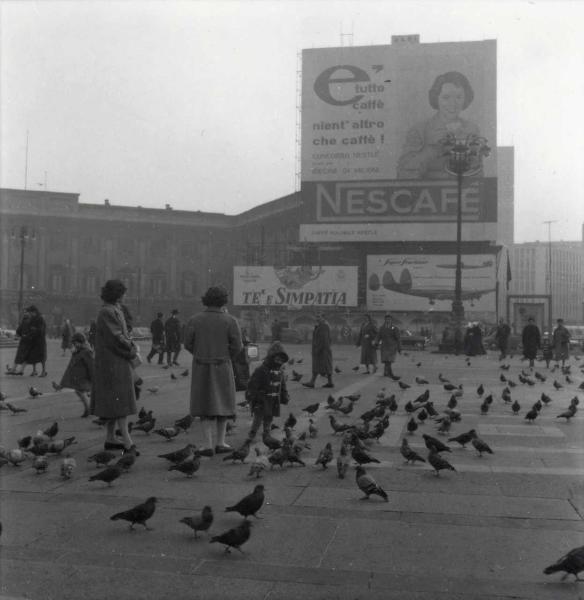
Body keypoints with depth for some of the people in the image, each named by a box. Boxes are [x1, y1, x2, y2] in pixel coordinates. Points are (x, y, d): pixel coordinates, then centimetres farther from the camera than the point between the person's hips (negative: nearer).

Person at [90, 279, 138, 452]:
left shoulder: (115, 310, 15)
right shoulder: (108, 312, -16)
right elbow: (116, 338, -21)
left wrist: (131, 345, -1)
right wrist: (132, 352, -9)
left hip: (117, 363, 10)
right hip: (113, 362, -10)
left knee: (115, 403, 13)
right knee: (120, 401, -10)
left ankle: (110, 439, 19)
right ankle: (127, 441, -9)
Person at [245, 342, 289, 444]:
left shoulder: (280, 372, 6)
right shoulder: (261, 370, -16)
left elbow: (283, 386, 18)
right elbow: (253, 385, -15)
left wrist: (285, 396, 15)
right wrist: (251, 397, -16)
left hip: (273, 400, 6)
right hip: (261, 400, -6)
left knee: (269, 418, 14)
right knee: (258, 417, -6)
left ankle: (267, 435, 26)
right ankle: (251, 435, 3)